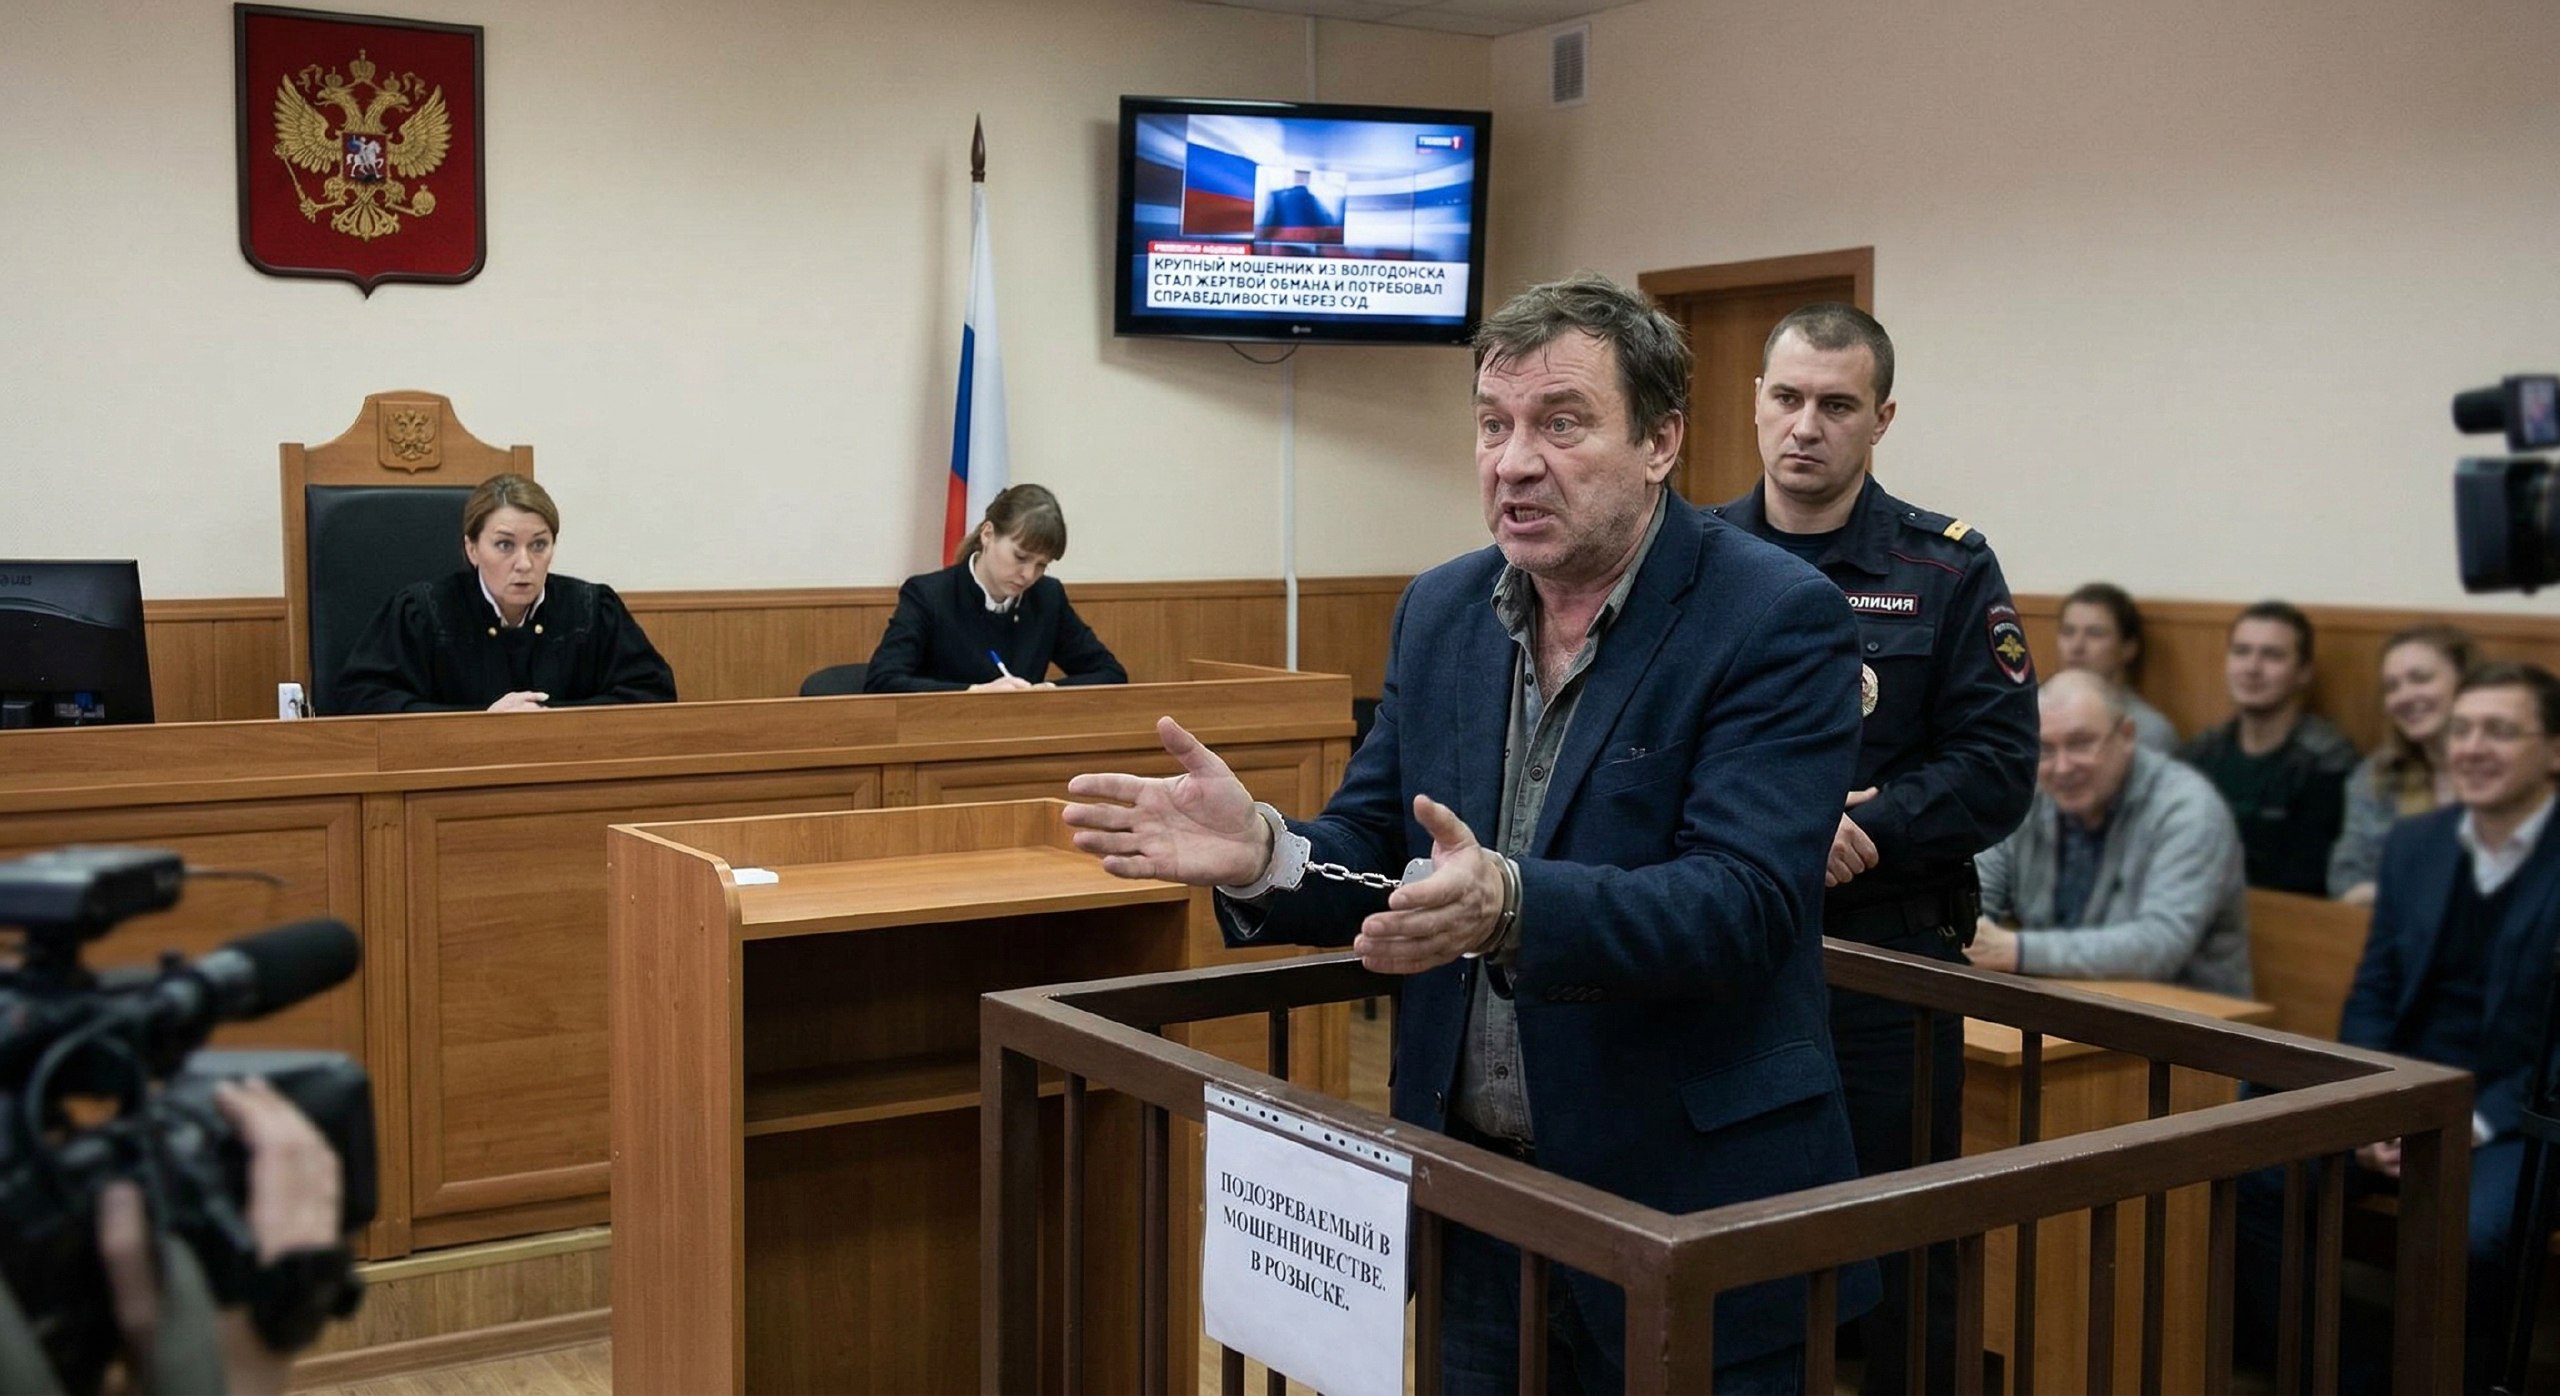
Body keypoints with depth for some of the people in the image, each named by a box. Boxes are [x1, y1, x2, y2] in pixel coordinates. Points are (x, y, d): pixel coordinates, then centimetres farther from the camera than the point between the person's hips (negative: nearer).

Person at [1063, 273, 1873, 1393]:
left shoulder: (1778, 619, -13)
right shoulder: (1439, 611, 5)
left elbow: (1743, 903, -23)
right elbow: (1376, 856, 6)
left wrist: (1510, 903, -39)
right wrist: (1260, 853, -16)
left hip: (1690, 1213, -5)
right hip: (1472, 1202, 5)